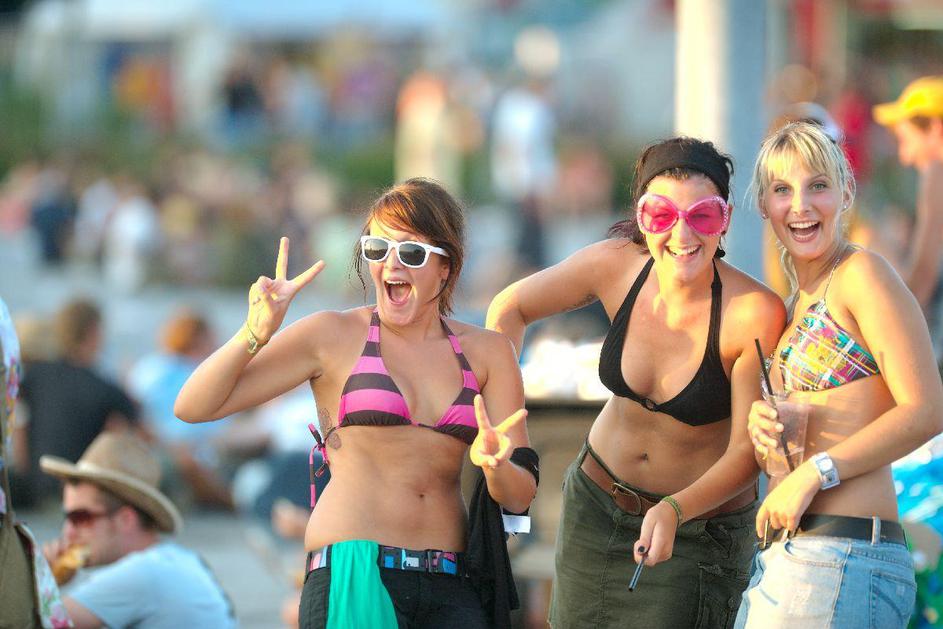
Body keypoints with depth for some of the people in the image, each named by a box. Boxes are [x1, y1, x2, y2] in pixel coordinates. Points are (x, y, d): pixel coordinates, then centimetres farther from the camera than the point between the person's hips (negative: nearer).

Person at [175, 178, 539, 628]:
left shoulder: (485, 351, 12)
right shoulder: (334, 336, 4)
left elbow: (520, 495, 8)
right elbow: (193, 406, 1)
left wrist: (494, 466, -15)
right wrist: (257, 333, -14)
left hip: (452, 591, 3)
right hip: (351, 574, -2)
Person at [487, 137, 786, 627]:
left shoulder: (754, 312, -26)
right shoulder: (616, 266, -15)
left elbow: (747, 451, -22)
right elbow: (510, 308, 3)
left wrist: (673, 512, -37)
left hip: (702, 527, -4)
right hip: (596, 503, 4)